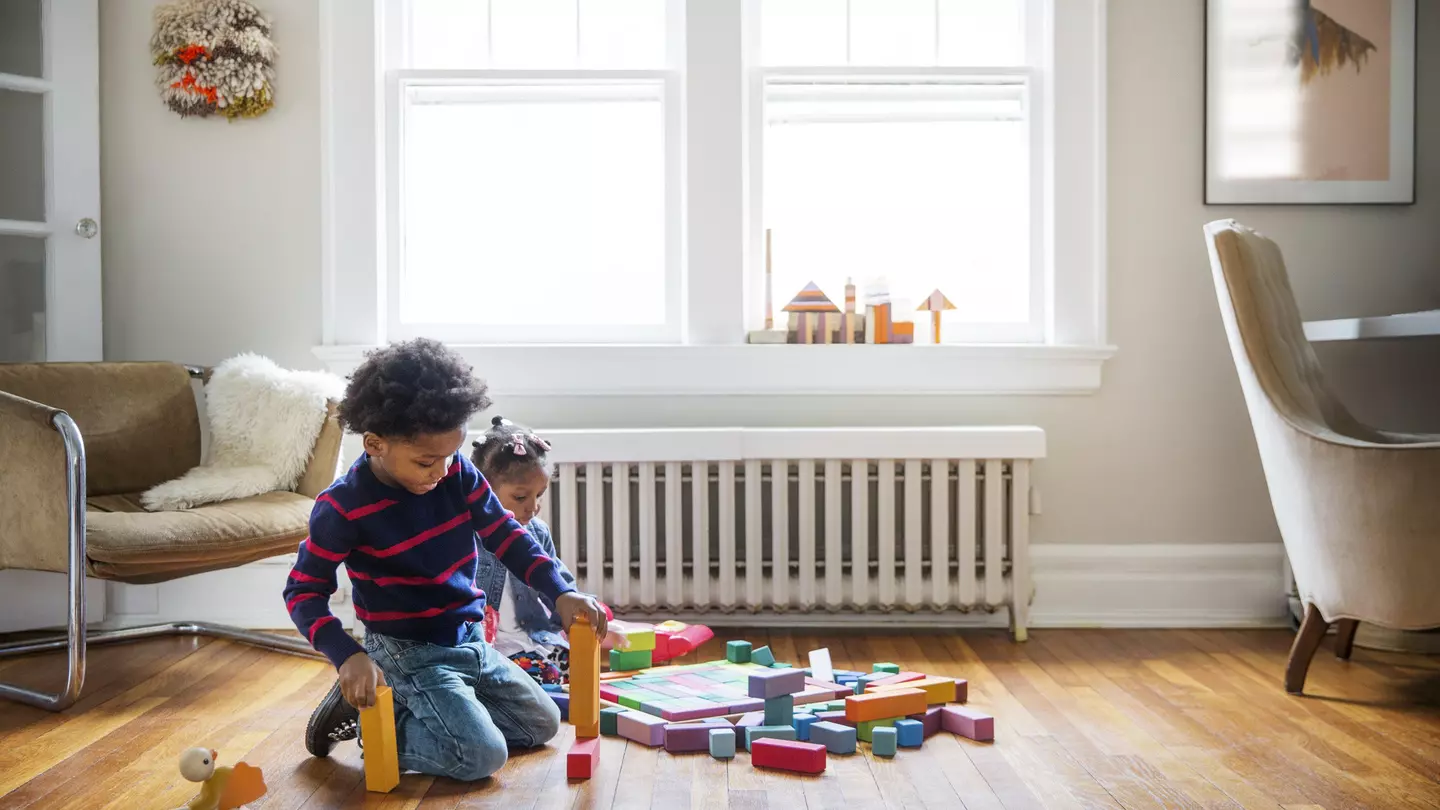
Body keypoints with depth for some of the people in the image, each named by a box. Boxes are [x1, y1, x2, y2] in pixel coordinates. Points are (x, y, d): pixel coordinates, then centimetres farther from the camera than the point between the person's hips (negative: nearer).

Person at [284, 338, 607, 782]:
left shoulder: (457, 470, -7)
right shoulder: (343, 508, -20)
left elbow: (505, 534, 1)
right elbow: (303, 592, -13)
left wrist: (562, 593, -11)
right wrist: (349, 657, -29)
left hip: (470, 641, 7)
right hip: (408, 652, -7)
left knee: (542, 722, 13)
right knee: (482, 755, -20)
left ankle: (412, 708, 16)